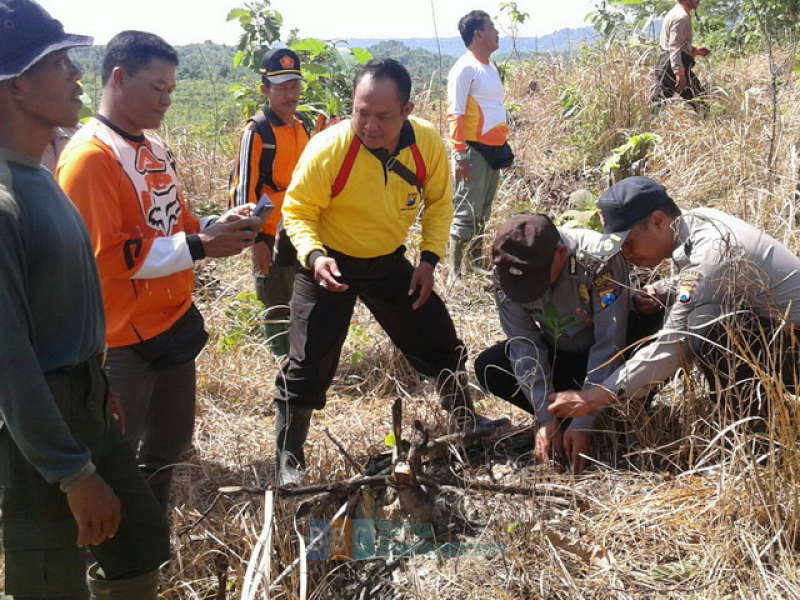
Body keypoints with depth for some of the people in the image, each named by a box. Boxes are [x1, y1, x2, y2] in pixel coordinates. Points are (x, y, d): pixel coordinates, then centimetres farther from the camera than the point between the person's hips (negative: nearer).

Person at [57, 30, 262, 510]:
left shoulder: (153, 147, 9)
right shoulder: (89, 157, -19)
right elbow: (103, 254, -25)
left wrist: (217, 225, -2)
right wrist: (201, 247, -24)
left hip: (174, 322, 10)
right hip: (123, 341, -9)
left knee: (169, 445, 22)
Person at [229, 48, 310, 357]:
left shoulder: (300, 127, 9)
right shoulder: (256, 131, -14)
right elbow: (245, 188, -14)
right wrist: (256, 239, -16)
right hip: (270, 236, -7)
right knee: (277, 306, 4)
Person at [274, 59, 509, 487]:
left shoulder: (428, 143, -17)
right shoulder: (327, 149, -28)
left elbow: (439, 202, 1)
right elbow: (297, 211, -17)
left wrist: (429, 259, -8)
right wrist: (314, 254, -34)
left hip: (389, 261, 4)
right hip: (330, 263, -3)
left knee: (440, 342, 11)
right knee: (309, 364, -5)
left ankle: (466, 421, 37)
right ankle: (288, 459, 13)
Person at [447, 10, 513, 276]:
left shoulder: (490, 68, 16)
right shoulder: (465, 68, -11)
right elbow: (456, 115, -15)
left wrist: (504, 147, 18)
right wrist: (460, 155, -19)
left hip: (493, 150, 9)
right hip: (474, 151, -9)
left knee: (482, 213, 14)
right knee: (466, 214, -6)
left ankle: (477, 266, 22)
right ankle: (455, 272, -1)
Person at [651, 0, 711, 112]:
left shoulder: (674, 14, 19)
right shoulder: (682, 17, -12)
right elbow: (674, 47, -22)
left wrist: (695, 51, 25)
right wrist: (679, 73, -27)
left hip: (664, 64, 10)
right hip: (677, 65, -10)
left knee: (658, 105, 7)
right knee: (701, 102, -3)